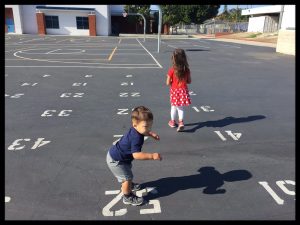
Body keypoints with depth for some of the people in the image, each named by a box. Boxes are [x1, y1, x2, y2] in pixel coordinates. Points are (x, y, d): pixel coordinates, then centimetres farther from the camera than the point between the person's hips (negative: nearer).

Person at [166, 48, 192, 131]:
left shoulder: (172, 70, -15)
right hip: (183, 90, 2)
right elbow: (189, 81, 3)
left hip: (174, 90, -2)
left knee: (174, 107, 17)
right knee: (180, 107, 13)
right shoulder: (186, 70, -5)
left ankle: (173, 121, 31)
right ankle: (181, 122, -1)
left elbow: (168, 83, -12)